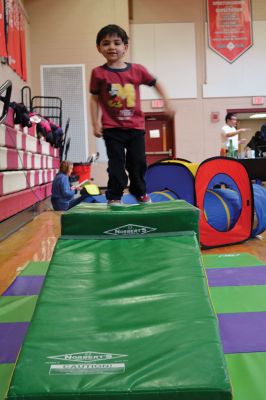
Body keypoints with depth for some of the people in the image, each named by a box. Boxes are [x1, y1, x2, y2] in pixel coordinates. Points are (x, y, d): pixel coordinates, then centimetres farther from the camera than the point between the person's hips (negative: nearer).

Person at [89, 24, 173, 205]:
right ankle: (114, 196, 12)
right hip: (112, 128, -2)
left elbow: (155, 83, 12)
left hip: (136, 126, 2)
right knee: (116, 164, 0)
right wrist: (95, 123, -2)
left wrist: (167, 103, 11)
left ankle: (140, 193, 31)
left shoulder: (137, 70, -2)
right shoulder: (99, 73, -6)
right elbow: (95, 99, 1)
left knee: (138, 162, 10)